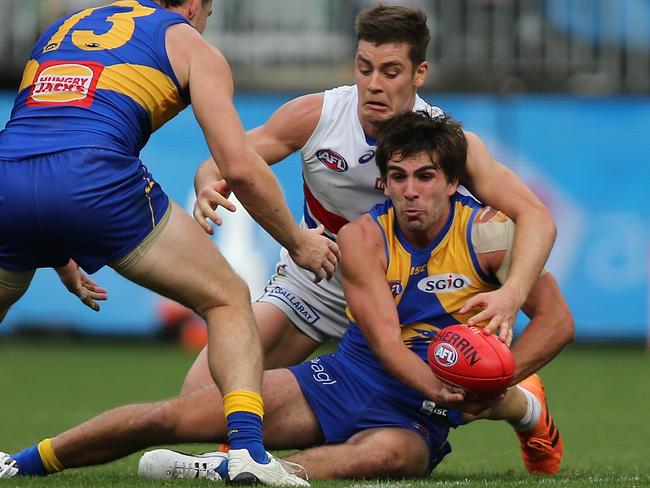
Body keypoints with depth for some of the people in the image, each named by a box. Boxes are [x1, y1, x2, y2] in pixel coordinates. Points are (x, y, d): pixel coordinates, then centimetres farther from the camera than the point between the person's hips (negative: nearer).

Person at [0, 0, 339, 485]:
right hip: (94, 178, -4)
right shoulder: (189, 44, 19)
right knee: (228, 300, 12)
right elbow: (239, 167, 8)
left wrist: (58, 257, 44)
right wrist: (298, 242, 22)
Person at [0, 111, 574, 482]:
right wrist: (443, 390, -37)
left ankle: (222, 471, -52)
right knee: (174, 417, -12)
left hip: (417, 420, -3)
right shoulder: (364, 236, -4)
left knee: (390, 451, -44)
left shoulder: (487, 233, -6)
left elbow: (557, 320, -7)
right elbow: (385, 340, -16)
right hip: (344, 379, 3)